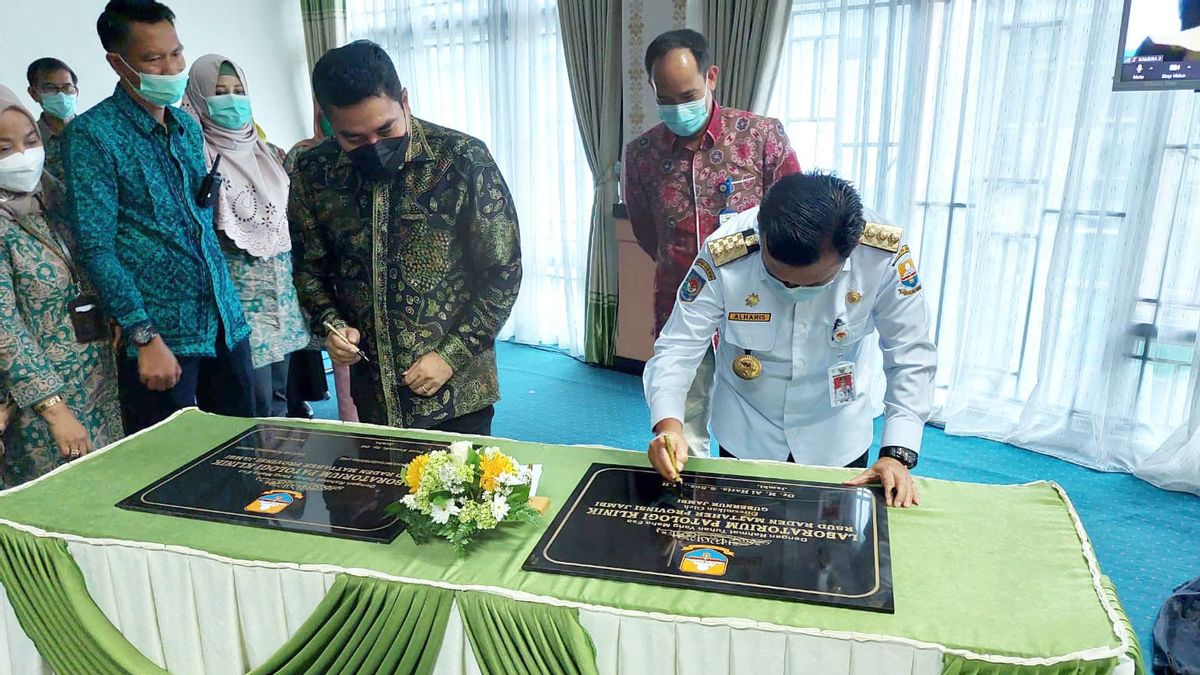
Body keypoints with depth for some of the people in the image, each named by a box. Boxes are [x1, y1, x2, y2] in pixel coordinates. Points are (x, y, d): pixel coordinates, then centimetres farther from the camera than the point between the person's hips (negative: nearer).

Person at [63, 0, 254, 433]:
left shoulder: (189, 128, 11)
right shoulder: (93, 134, -8)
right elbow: (96, 248, -12)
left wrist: (225, 297, 13)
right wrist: (145, 338, -16)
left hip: (226, 320, 6)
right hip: (160, 332, -6)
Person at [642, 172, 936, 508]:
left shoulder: (884, 254, -25)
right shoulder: (723, 256, -28)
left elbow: (911, 355, -15)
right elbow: (677, 348, -22)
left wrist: (898, 453, -20)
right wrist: (668, 424, -38)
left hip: (837, 440, 1)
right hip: (744, 435, 0)